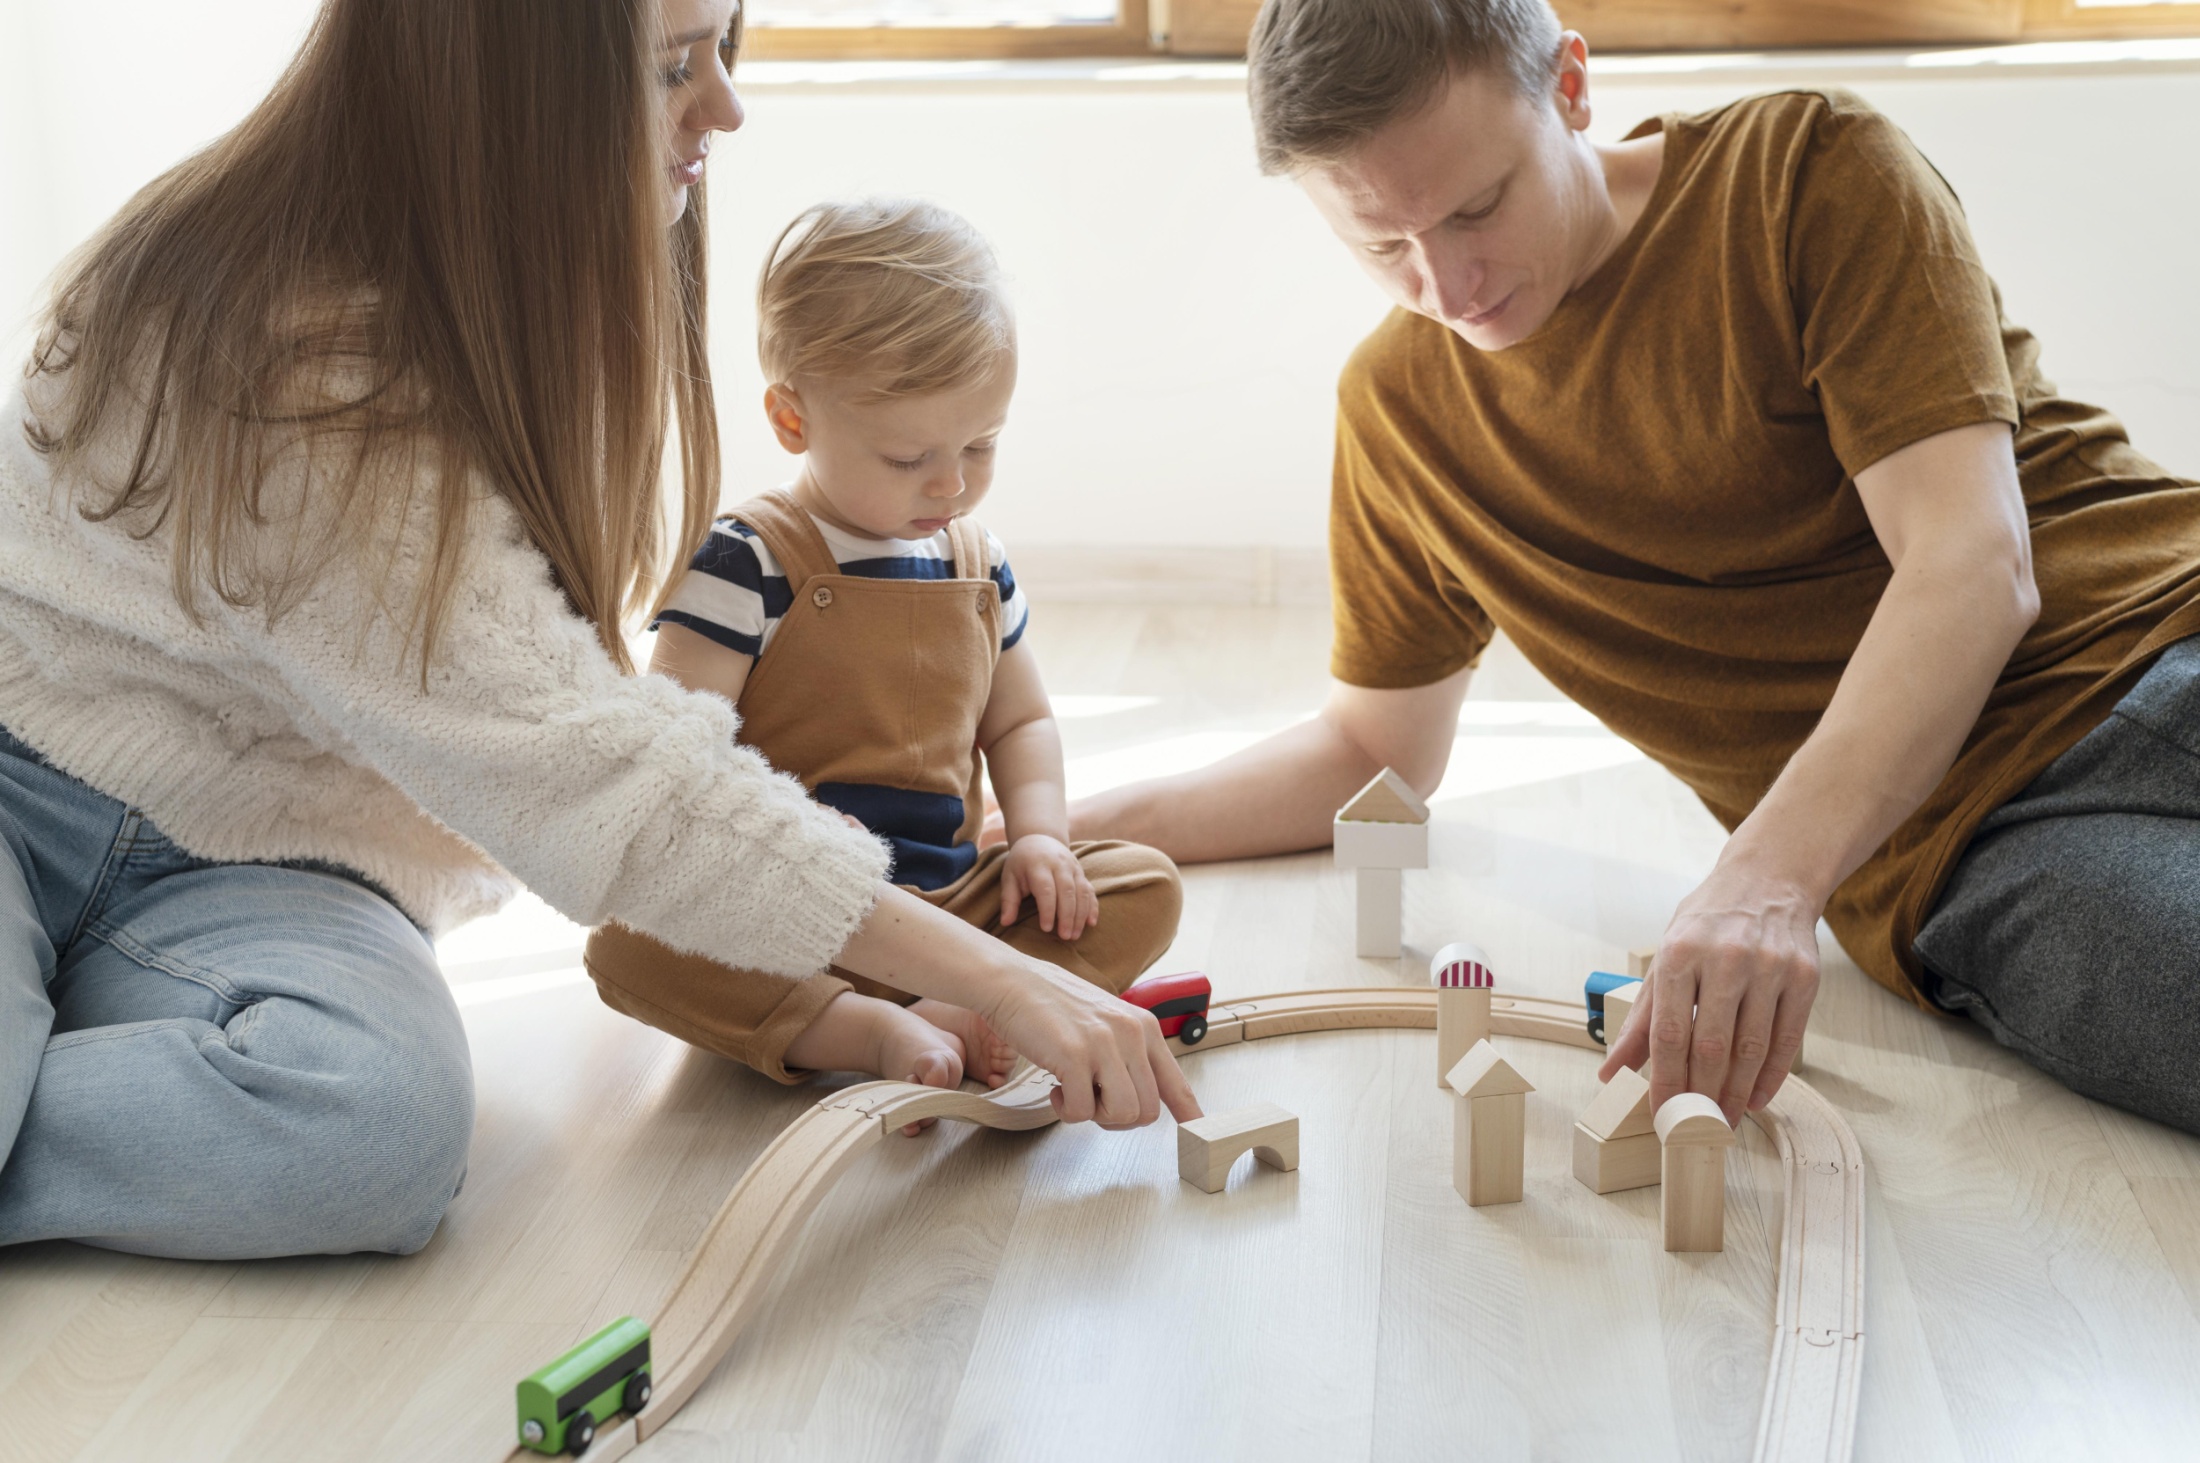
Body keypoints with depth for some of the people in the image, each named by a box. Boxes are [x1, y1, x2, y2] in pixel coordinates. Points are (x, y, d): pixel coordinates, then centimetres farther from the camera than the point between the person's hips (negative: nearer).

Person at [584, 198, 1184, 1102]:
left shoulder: (979, 563, 10)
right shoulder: (746, 565, -8)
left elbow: (1019, 722, 22)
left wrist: (1039, 835, 2)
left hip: (951, 895, 5)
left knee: (1146, 887, -11)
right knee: (627, 945, -31)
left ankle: (956, 1017, -29)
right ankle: (871, 1033, -36)